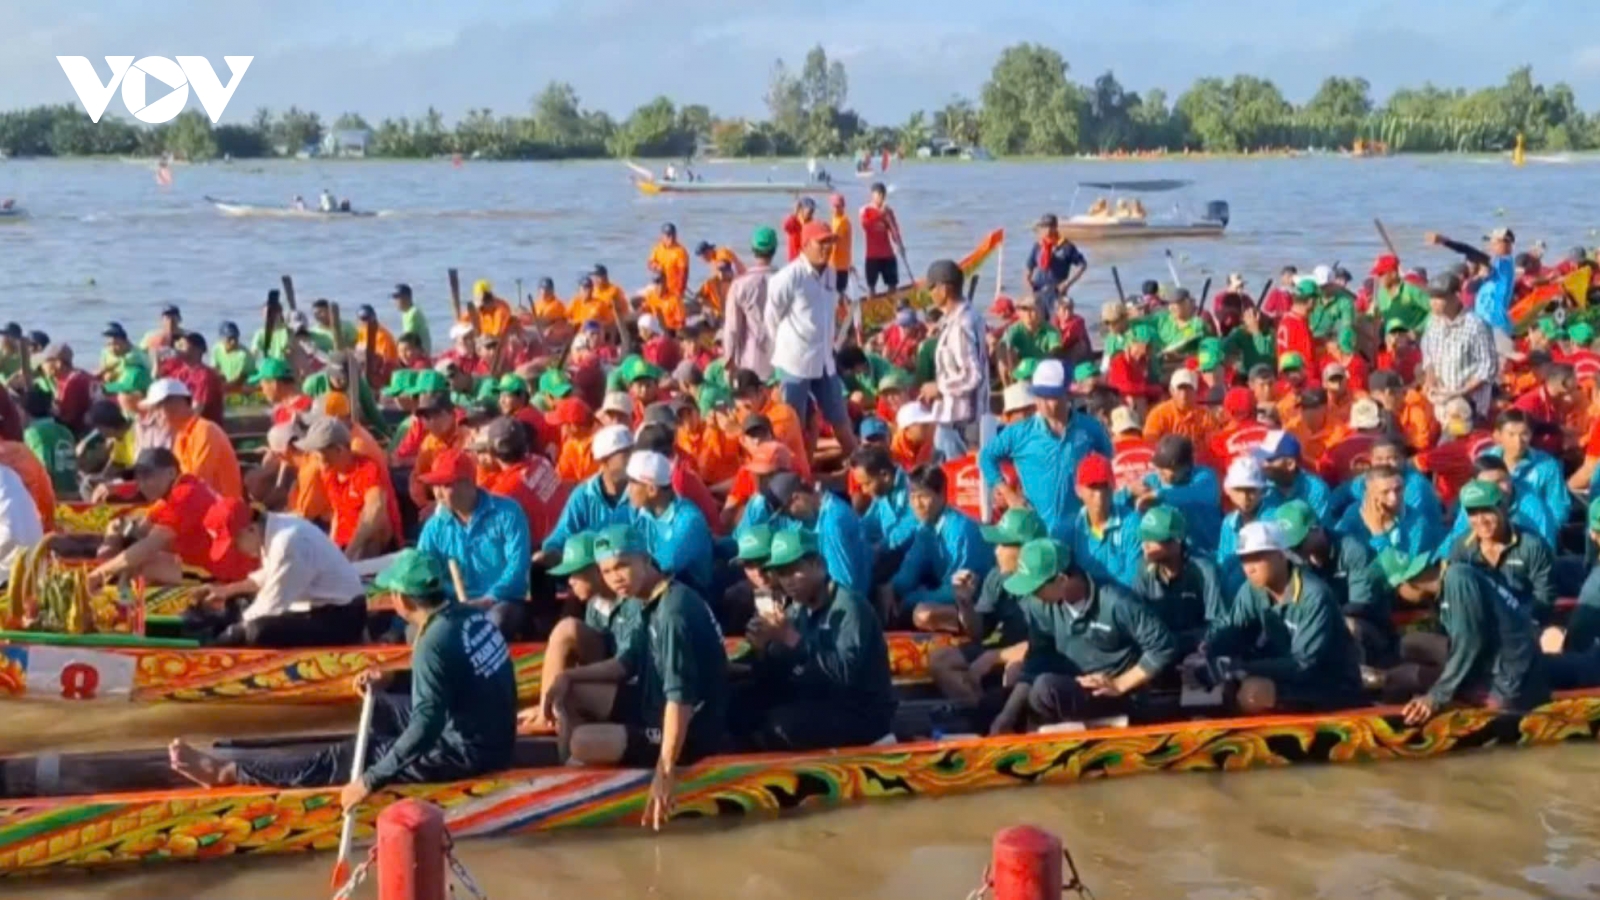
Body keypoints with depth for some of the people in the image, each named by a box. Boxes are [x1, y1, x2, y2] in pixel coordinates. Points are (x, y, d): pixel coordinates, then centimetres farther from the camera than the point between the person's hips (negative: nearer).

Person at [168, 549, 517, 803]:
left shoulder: (433, 643, -24)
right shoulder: (469, 616, 3)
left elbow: (426, 726, -30)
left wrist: (372, 780, -26)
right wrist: (387, 681, 13)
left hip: (467, 751, -9)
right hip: (491, 735, 9)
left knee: (338, 760, -1)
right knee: (380, 710, 24)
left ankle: (228, 772, 5)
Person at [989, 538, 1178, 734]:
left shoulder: (1115, 604, -21)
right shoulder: (1041, 606, -6)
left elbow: (1164, 649, -17)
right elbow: (1036, 657, -6)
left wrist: (1120, 685, -16)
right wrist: (1008, 717, -18)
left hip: (1111, 696, -6)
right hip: (1067, 692, 6)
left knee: (1046, 688, -29)